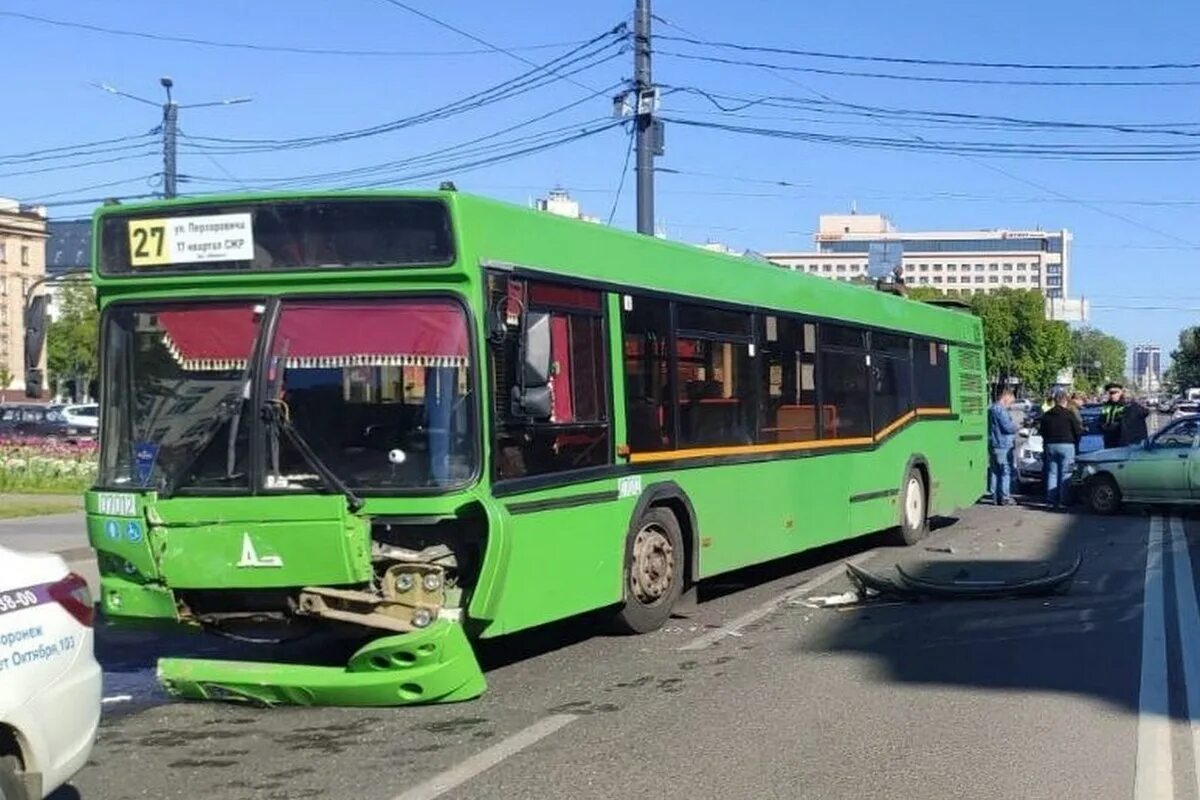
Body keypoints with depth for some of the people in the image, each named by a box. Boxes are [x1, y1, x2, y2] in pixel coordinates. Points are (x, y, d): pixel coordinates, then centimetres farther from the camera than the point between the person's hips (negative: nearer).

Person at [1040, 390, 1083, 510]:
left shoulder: (1046, 415, 8)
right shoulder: (1069, 414, -7)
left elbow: (1043, 433, 11)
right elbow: (1078, 431, -7)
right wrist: (1075, 443, 8)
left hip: (1050, 446, 4)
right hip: (1066, 446, -4)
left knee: (1052, 474, 8)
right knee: (1065, 474, -1)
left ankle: (1051, 500, 6)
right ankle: (1062, 501, -5)